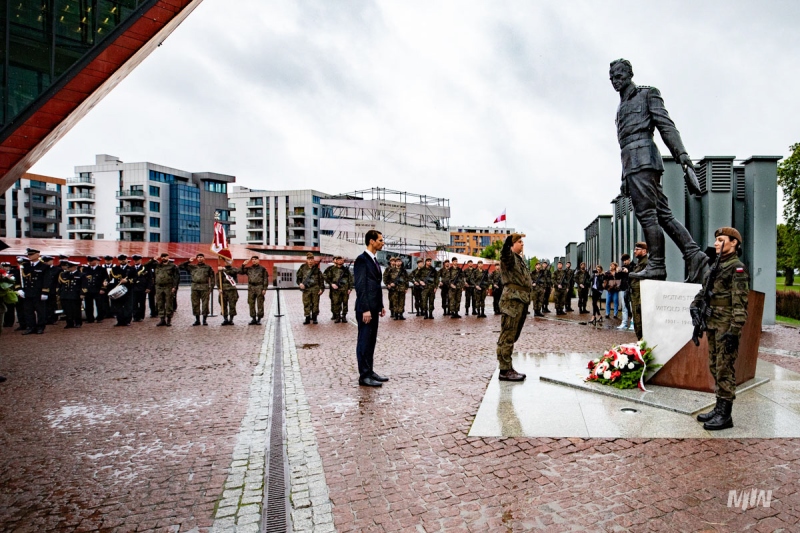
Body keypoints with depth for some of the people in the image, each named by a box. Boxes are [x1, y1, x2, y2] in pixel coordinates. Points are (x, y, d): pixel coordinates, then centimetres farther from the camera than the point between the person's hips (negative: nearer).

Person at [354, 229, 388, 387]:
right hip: (366, 309, -9)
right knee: (364, 342, -2)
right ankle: (364, 376, 5)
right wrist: (365, 309, -20)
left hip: (374, 308, 9)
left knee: (371, 341, 13)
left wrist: (380, 306, 16)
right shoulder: (362, 260, -12)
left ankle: (369, 372, 22)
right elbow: (360, 286, -17)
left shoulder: (374, 260, 16)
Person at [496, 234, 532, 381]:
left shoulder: (520, 259, 21)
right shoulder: (508, 256, -9)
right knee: (507, 337, -6)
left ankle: (508, 368, 23)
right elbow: (505, 252, -34)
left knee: (512, 336, 14)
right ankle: (504, 371, -2)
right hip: (512, 300, -10)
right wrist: (508, 242, -51)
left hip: (522, 300, 10)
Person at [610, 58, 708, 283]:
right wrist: (625, 178, 23)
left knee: (647, 213, -13)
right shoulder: (622, 106, 30)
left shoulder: (647, 94, 8)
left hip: (643, 158, -8)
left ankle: (656, 265, -11)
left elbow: (666, 125, -4)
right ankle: (694, 254, 3)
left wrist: (680, 152, -17)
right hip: (632, 163, 8)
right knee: (662, 213, 3)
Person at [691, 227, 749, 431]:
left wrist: (734, 331, -22)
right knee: (715, 367, 14)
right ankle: (719, 408, 24)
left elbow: (740, 303, -17)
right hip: (713, 324, 9)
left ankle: (725, 415, 4)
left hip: (727, 327, -9)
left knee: (725, 369, -4)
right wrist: (695, 306, 3)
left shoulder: (737, 268, -10)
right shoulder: (716, 267, 16)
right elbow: (703, 292, 21)